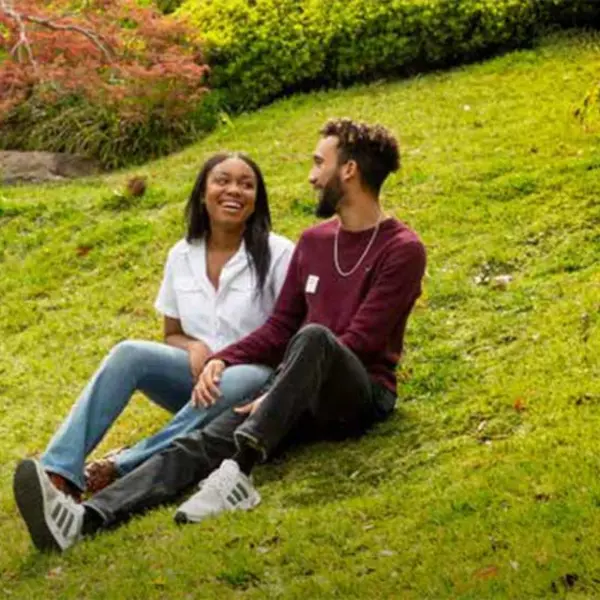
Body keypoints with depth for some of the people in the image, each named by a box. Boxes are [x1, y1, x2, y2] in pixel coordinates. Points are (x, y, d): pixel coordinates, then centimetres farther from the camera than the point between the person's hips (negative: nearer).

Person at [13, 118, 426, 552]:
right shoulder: (314, 242, 19)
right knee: (202, 442, -22)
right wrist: (223, 360, -3)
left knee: (314, 337, -37)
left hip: (362, 396, -5)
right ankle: (85, 519, -45)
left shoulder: (402, 249, -2)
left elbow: (359, 342, -11)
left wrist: (280, 393, -18)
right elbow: (280, 326, 16)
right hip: (306, 402, 5)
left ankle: (239, 469, -53)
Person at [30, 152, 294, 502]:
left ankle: (125, 467, -35)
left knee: (230, 384, -40)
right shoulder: (182, 256, 8)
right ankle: (59, 472, -37)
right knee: (129, 354, -25)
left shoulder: (277, 254, -5)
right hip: (197, 375, 4)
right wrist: (194, 348, -9)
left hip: (253, 377, -4)